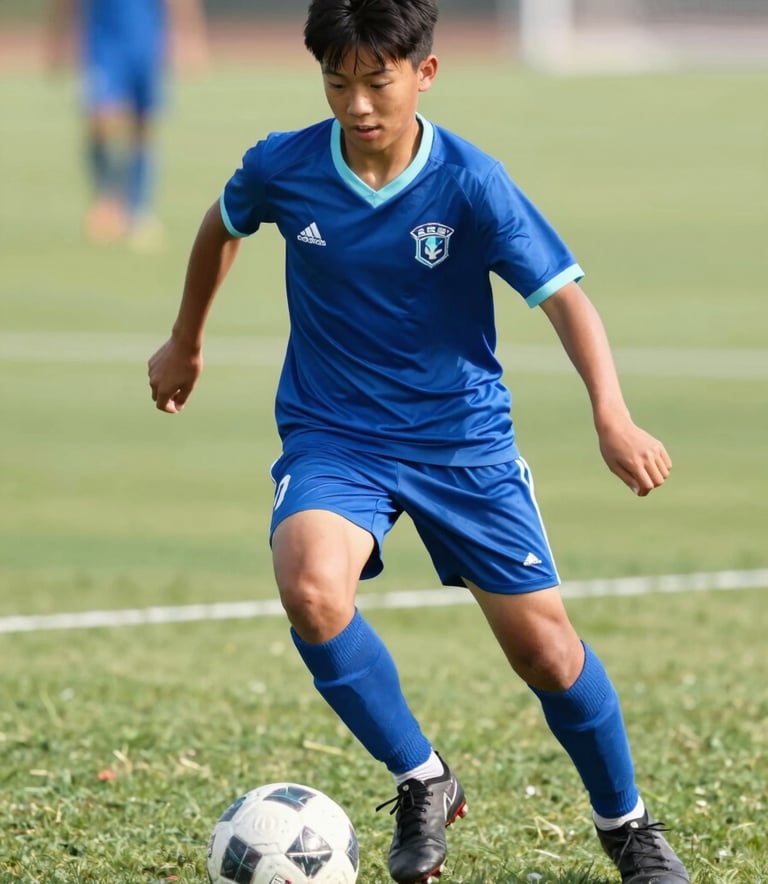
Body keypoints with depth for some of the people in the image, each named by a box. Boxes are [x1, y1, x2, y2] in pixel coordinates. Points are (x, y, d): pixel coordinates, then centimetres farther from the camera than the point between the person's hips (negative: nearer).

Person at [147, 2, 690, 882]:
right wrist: (185, 343, 26)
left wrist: (612, 417, -35)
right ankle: (421, 781, -9)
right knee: (311, 589, -30)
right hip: (332, 437, 1)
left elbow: (564, 296, -19)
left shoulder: (471, 184, -16)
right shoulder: (283, 167, -10)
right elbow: (223, 224, 14)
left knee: (543, 646, 1)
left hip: (464, 440, 0)